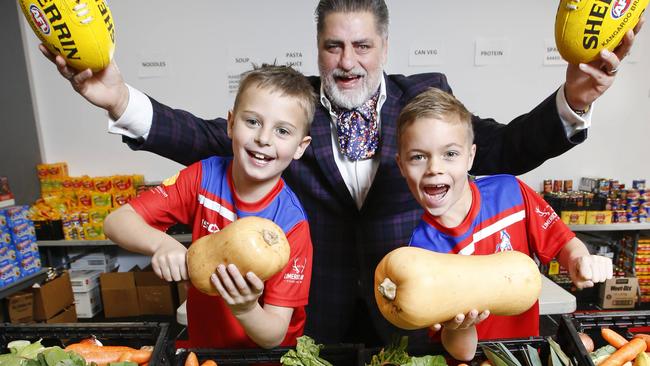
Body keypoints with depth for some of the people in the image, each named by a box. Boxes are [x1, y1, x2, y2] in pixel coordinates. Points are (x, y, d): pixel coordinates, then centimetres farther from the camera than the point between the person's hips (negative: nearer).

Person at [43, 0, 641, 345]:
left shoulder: (425, 96, -3)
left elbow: (503, 149, -11)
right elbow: (212, 140, -10)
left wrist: (571, 102, -28)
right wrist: (123, 102, -22)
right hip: (315, 304, 0)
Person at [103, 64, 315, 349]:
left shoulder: (292, 224, -19)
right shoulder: (203, 177, -11)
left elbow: (274, 337, -16)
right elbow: (116, 221, -10)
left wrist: (245, 310, -35)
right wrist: (161, 243, -28)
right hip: (202, 343, 3)